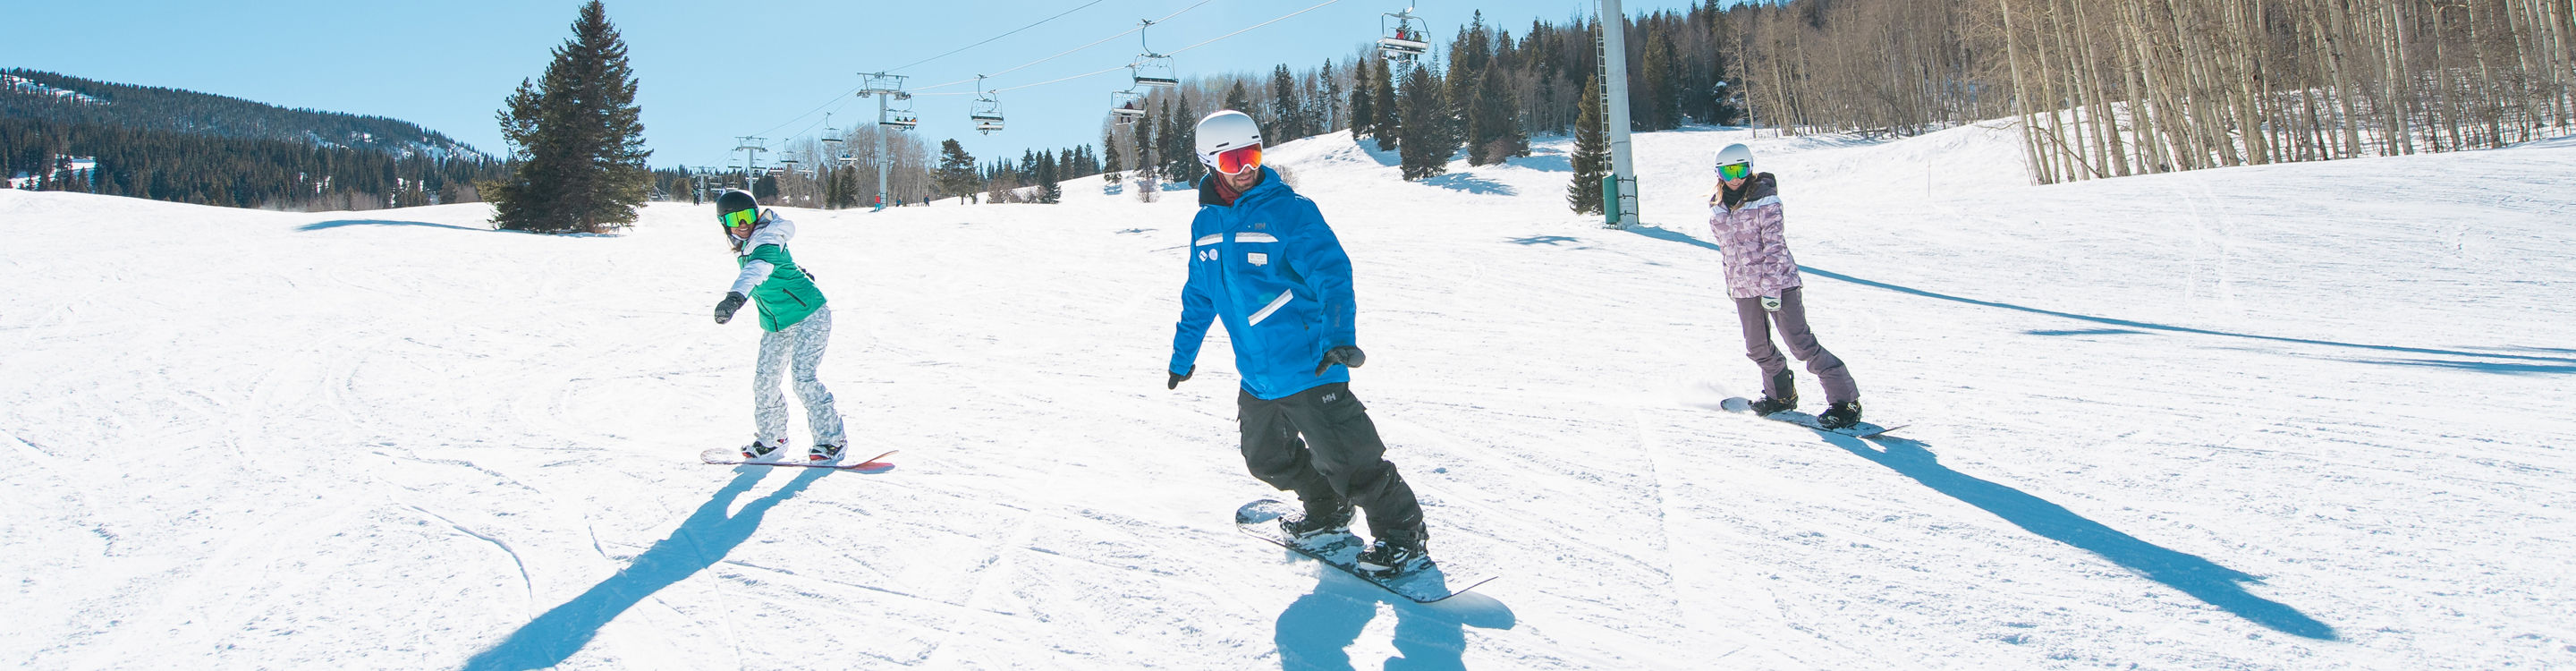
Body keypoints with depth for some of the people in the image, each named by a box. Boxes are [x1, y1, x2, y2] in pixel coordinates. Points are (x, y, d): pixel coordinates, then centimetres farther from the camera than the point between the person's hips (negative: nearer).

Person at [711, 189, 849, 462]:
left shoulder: (767, 241, -22)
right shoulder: (745, 247, 3)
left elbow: (758, 268, -44)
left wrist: (736, 296, -61)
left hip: (809, 316, -8)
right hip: (775, 326, 8)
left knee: (802, 376, -16)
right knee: (764, 380, 4)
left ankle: (831, 439, -5)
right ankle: (771, 437, 24)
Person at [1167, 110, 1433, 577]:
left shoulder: (1289, 210, -11)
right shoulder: (1206, 224, 9)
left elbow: (1332, 273, -19)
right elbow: (1199, 296, 21)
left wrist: (1340, 337, -32)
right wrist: (1183, 355, 28)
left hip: (1308, 366, -7)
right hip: (1256, 376, 7)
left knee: (1347, 459, -8)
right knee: (1267, 459, 17)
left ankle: (1402, 539, 9)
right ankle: (1328, 515, 39)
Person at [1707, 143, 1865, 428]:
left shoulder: (1765, 199, -11)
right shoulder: (1717, 206, 7)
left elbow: (1775, 245, -15)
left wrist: (1771, 288, -20)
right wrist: (1731, 281, 21)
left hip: (1777, 281, -6)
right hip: (1743, 287, 6)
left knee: (1801, 343, -10)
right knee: (1757, 348, 12)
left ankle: (1845, 400, -4)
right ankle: (1781, 394, 35)